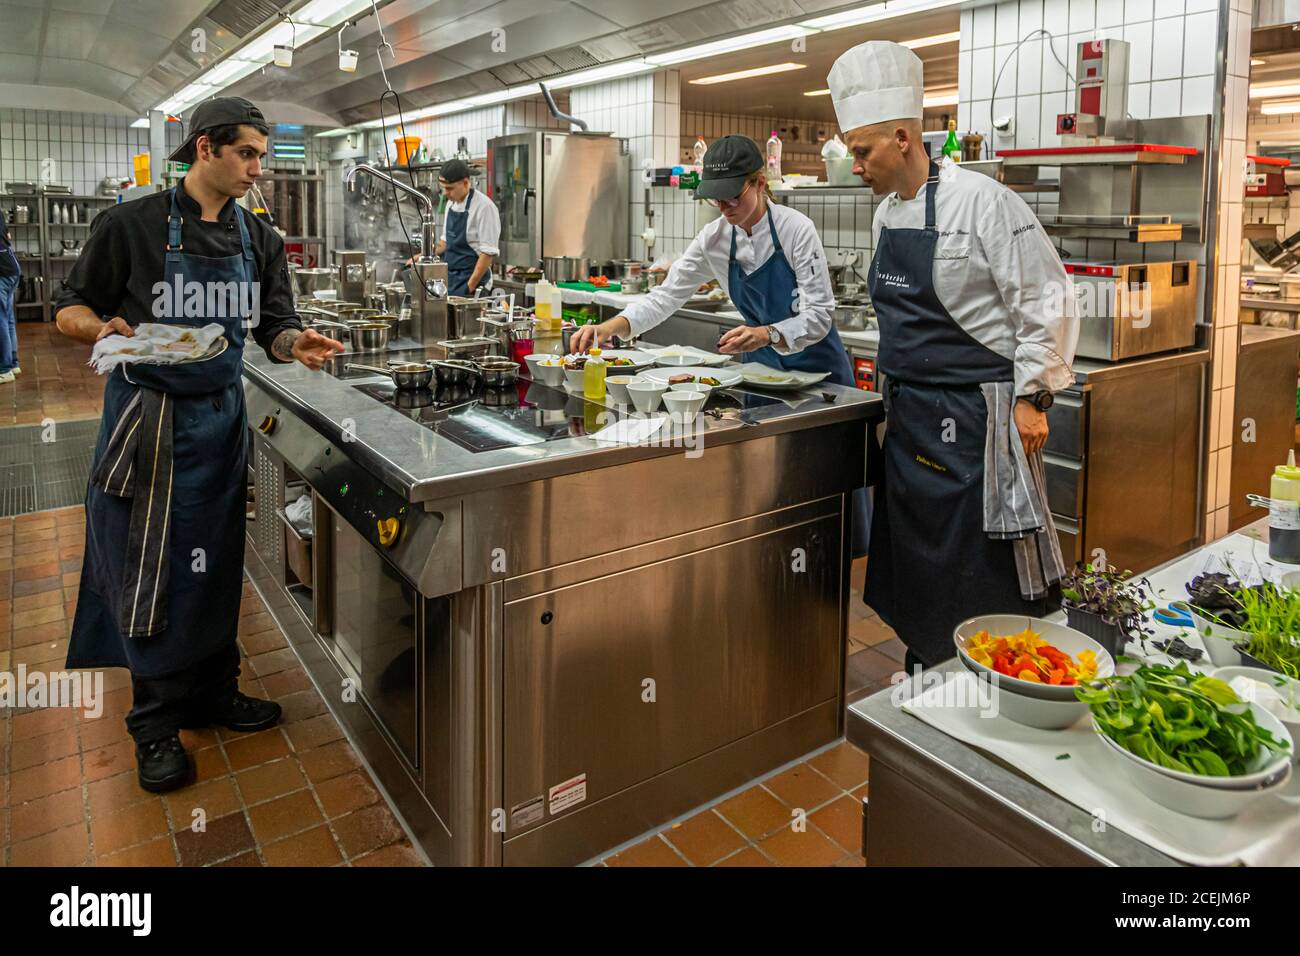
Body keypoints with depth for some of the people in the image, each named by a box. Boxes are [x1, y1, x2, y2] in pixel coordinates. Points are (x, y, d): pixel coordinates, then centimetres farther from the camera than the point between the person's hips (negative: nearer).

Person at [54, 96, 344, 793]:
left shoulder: (258, 239, 6)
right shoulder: (132, 225, -7)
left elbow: (272, 326, 8)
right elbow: (70, 310, -1)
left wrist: (296, 343, -14)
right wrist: (105, 329, -23)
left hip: (221, 416, 5)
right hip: (149, 416, -4)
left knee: (215, 564, 14)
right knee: (150, 570, 2)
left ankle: (212, 692, 30)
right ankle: (156, 723, 18)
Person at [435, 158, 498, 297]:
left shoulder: (484, 207, -15)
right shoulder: (452, 204, 10)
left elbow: (488, 253, -17)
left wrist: (470, 287, -19)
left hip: (470, 281, -7)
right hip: (450, 279, 7)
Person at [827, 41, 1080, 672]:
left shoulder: (980, 201, -14)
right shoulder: (886, 214, 11)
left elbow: (1045, 301, -13)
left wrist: (1031, 398, -13)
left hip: (976, 418, -8)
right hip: (911, 417, 8)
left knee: (985, 579, 0)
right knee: (916, 566, 16)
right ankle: (925, 679, 32)